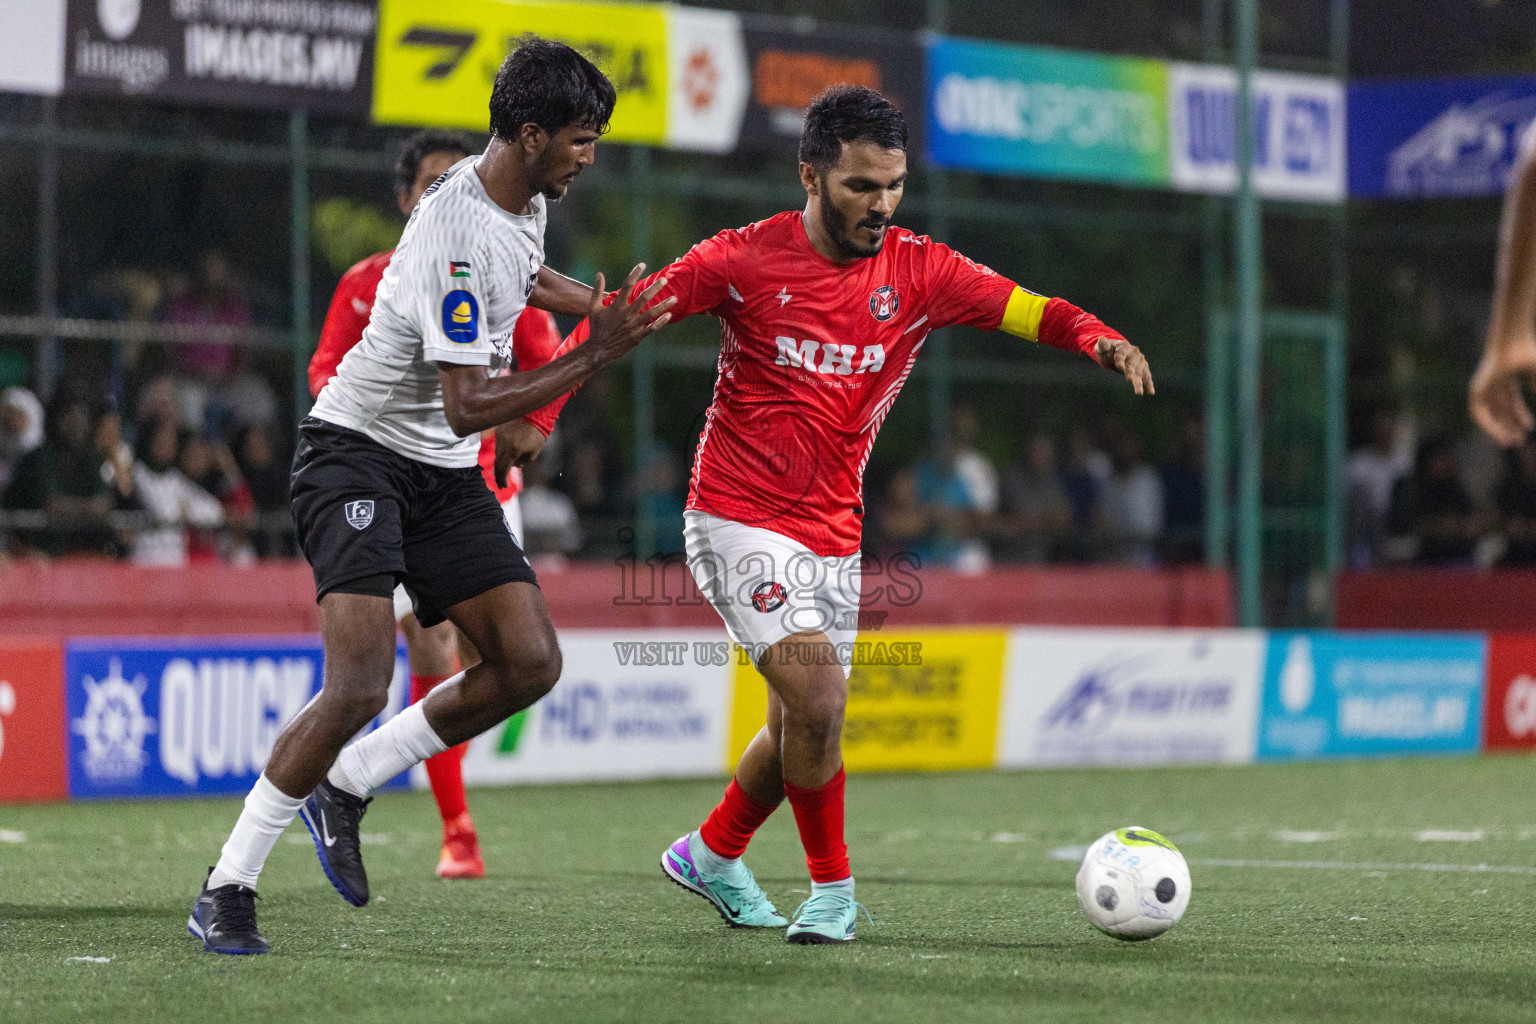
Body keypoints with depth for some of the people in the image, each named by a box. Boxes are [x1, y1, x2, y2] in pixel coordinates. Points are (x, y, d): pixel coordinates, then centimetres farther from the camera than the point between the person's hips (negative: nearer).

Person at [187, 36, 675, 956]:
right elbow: (469, 404, -28)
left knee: (530, 663, -6)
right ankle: (228, 888, -10)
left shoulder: (527, 199, 4)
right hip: (357, 454, -9)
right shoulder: (457, 233, -26)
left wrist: (595, 303, 25)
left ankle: (345, 787, 10)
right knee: (360, 686, -22)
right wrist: (596, 355, -25)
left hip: (446, 472, 9)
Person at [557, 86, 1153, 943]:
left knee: (805, 727, 12)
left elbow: (1029, 310, -10)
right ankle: (832, 887, 0)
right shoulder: (745, 260, -11)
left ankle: (712, 854, 38)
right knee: (817, 700, -19)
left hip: (833, 535, 5)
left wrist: (1100, 339, -30)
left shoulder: (919, 271, -3)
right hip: (739, 519, -5)